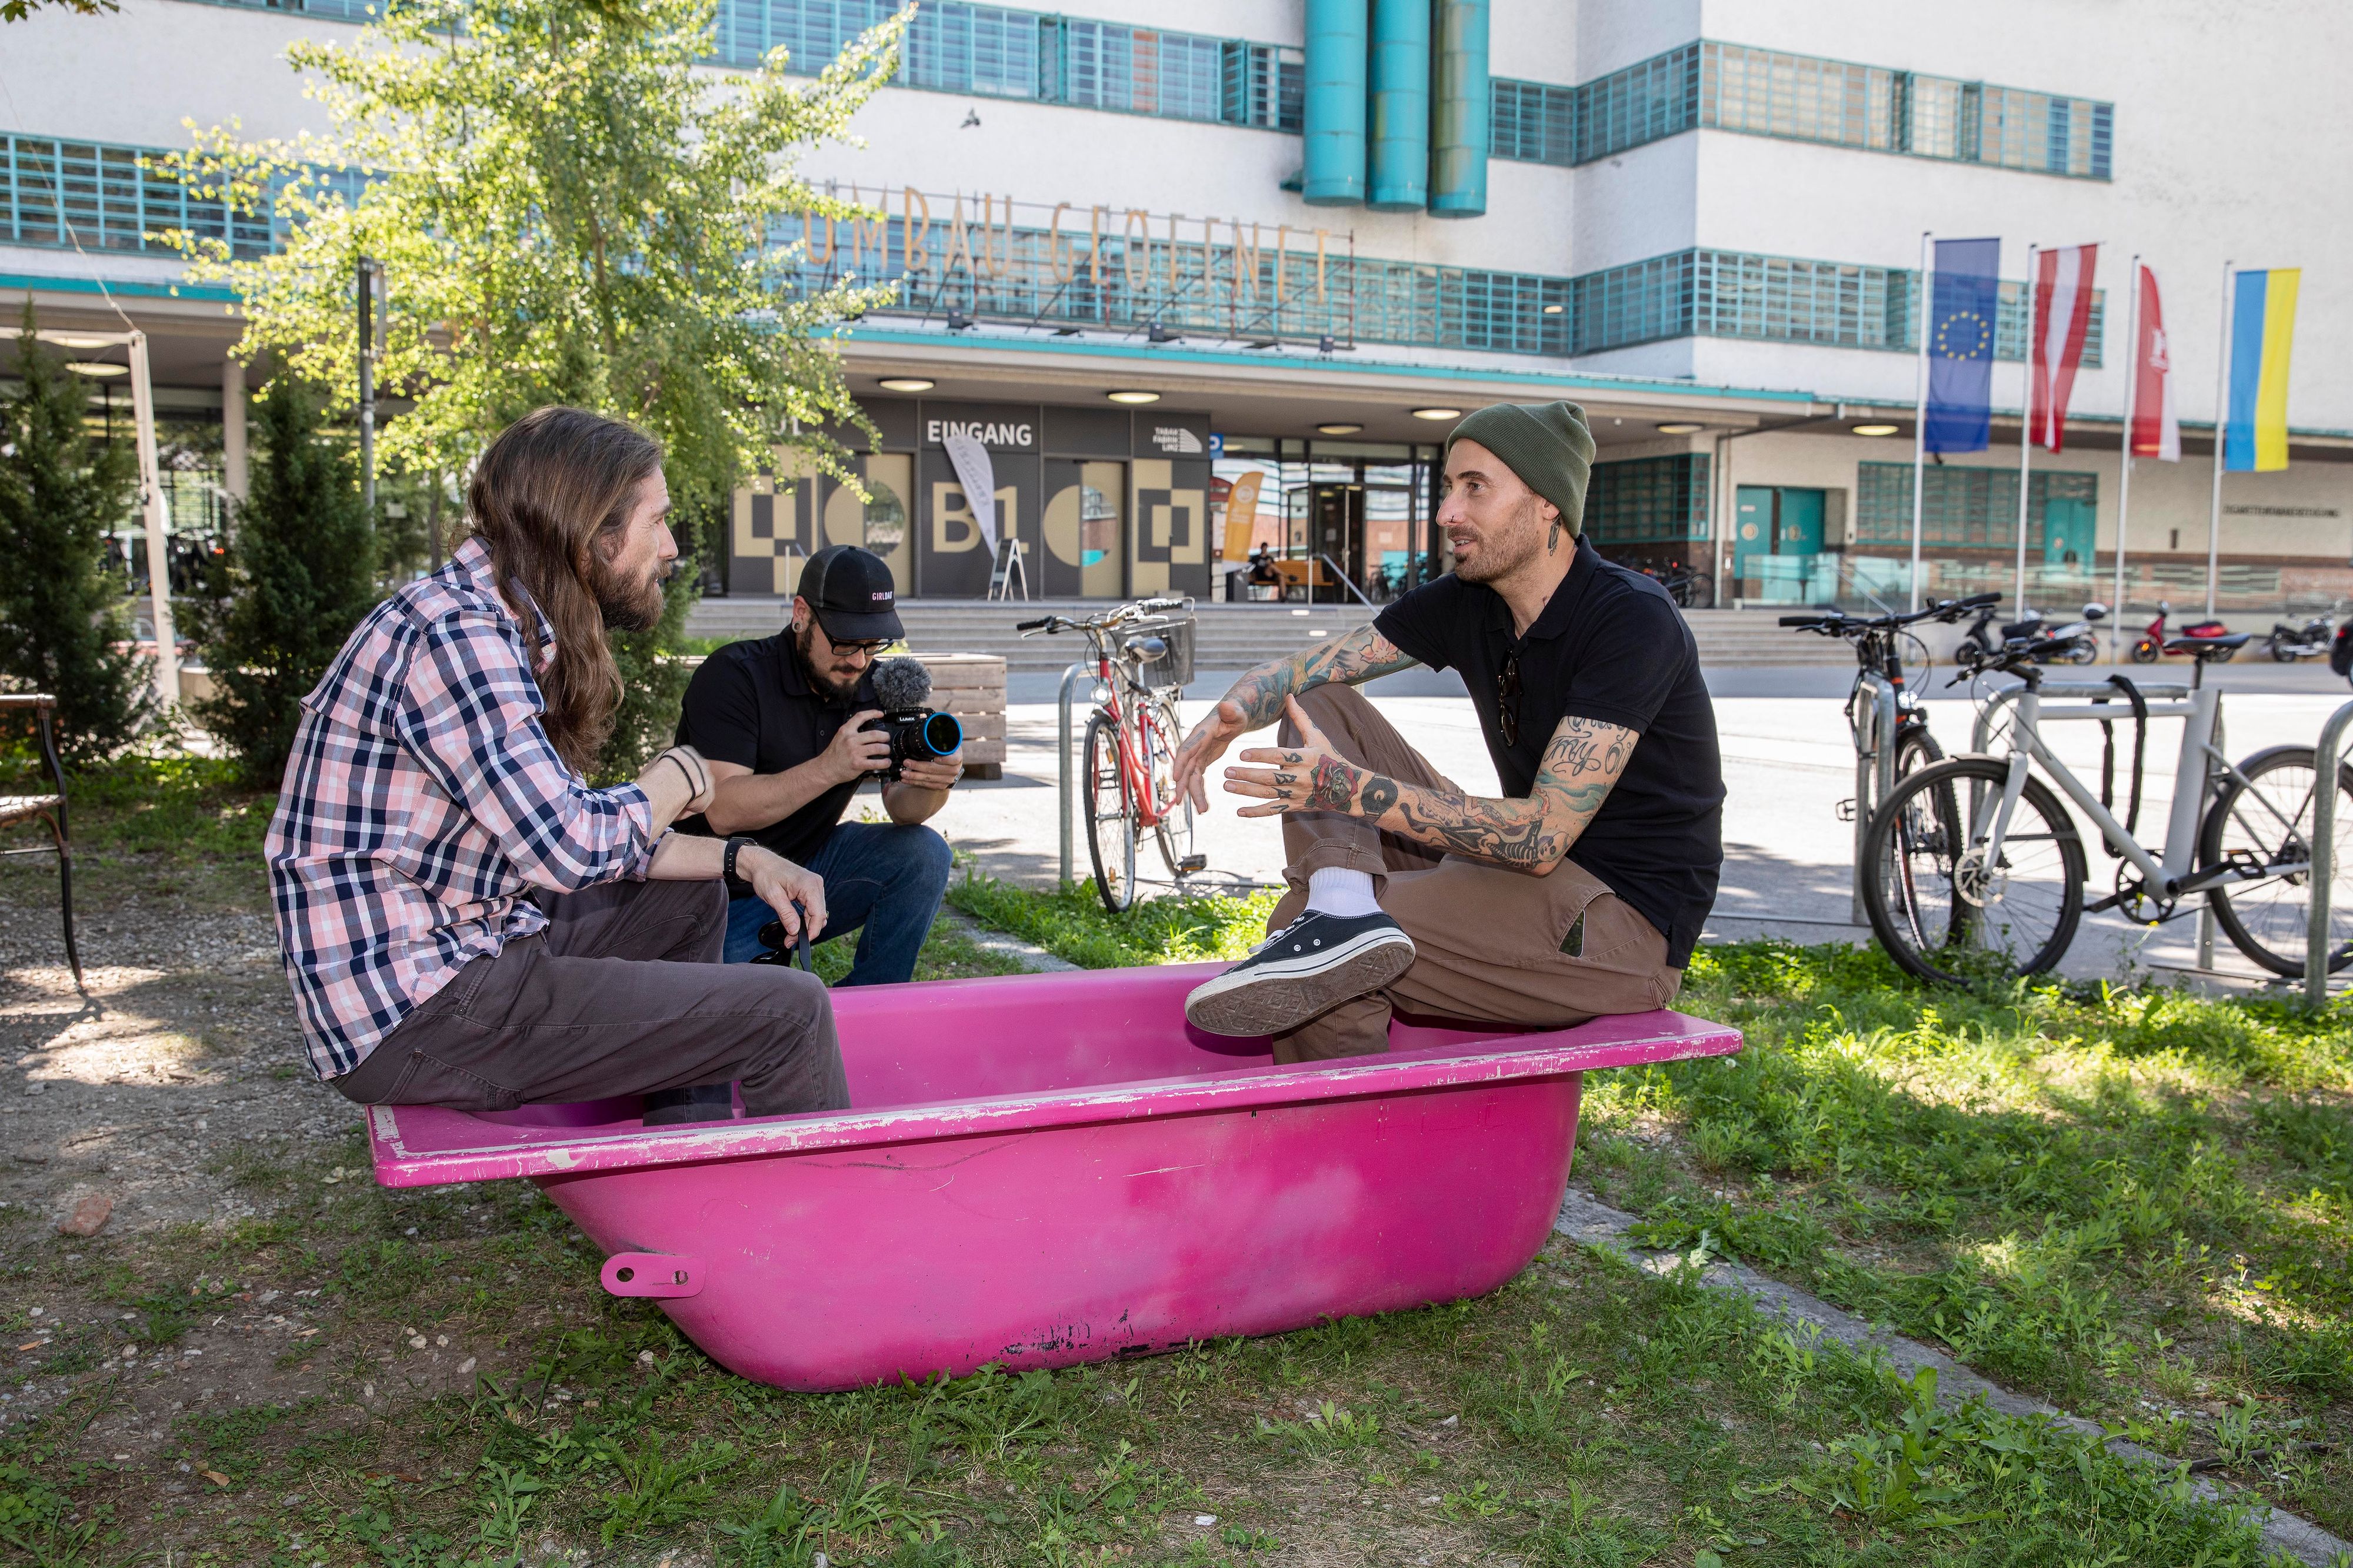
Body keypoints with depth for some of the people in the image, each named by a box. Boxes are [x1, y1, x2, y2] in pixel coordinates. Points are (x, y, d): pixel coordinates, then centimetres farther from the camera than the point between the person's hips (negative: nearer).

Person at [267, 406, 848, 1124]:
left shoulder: (506, 626, 11)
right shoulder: (454, 632, -19)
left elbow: (587, 835, 14)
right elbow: (571, 849, -23)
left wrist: (740, 859, 6)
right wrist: (680, 775, -5)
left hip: (469, 947, 11)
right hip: (413, 1015, -10)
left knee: (690, 898, 24)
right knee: (789, 1010, -13)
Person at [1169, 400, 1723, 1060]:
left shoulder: (1633, 622, -21)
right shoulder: (1465, 602, 2)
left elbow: (1542, 835, -27)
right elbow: (1301, 671, 3)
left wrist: (1351, 790, -34)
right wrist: (1229, 715, -22)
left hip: (1628, 926, -8)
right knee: (1320, 706, -5)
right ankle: (1341, 906, -24)